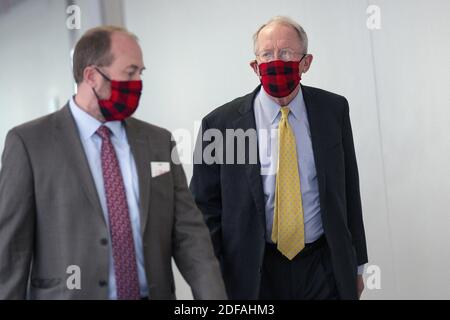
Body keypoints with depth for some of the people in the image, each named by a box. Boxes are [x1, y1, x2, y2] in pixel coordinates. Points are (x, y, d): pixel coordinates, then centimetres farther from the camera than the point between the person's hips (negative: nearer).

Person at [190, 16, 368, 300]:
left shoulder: (333, 109, -1)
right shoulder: (221, 123, -8)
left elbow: (349, 190, 6)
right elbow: (206, 209, -3)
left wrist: (356, 265, 9)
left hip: (325, 268, 2)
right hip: (255, 273, -1)